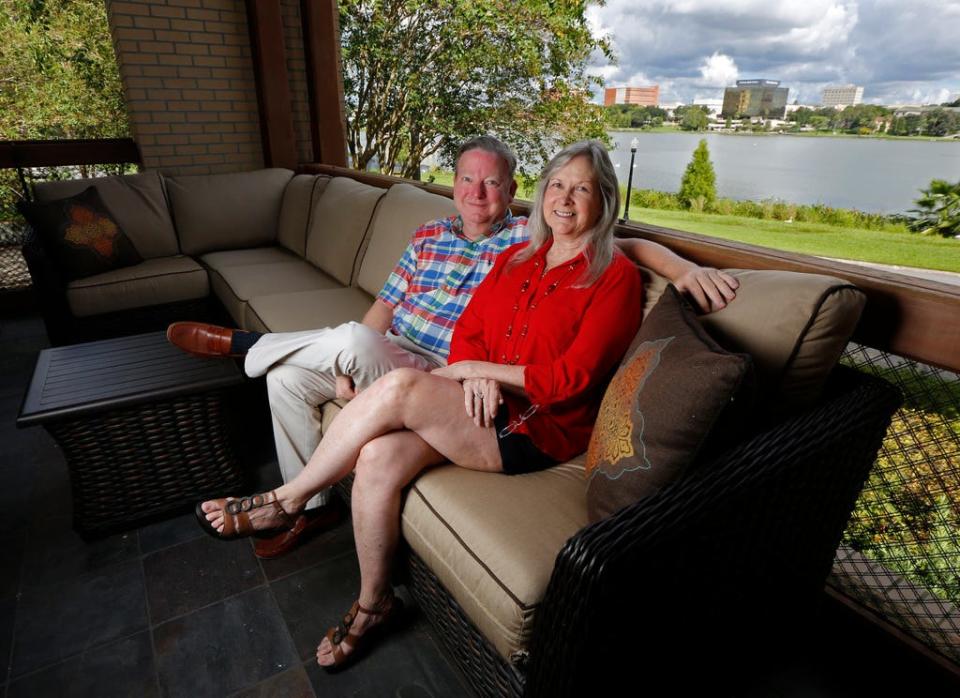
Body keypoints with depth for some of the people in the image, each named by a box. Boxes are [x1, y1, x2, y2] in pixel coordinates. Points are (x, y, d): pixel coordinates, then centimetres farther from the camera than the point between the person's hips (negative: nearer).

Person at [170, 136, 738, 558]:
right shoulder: (429, 237, 12)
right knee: (287, 380, -3)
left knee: (355, 340, -33)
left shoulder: (531, 238, -2)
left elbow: (626, 245, -6)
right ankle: (313, 505, 14)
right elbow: (385, 308, 9)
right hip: (383, 362, 7)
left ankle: (240, 343, -4)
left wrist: (685, 267, -24)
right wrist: (347, 365, -5)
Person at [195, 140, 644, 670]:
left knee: (399, 387, -26)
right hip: (480, 405, 6)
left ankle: (285, 500, -4)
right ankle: (373, 602, 4)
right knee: (378, 458, -21)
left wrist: (478, 368, -10)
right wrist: (474, 377, -12)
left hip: (539, 427, -5)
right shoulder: (515, 259, 16)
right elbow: (467, 332, 11)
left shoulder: (615, 276, -2)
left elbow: (571, 377, -12)